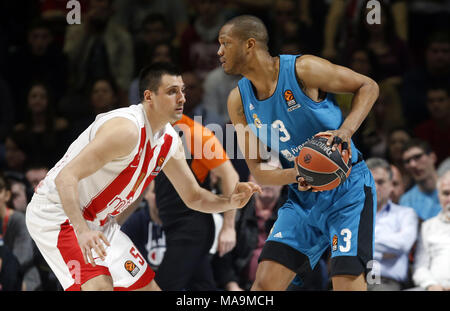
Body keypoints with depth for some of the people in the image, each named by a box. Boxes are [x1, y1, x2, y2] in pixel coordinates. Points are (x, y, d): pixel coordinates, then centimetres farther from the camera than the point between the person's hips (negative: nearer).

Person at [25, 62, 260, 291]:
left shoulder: (169, 140, 2)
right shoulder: (126, 129, -27)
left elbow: (193, 197, 13)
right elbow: (66, 177, -33)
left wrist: (230, 202, -8)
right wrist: (82, 230, -45)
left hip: (99, 222, 9)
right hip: (57, 212, -9)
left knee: (147, 286, 8)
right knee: (99, 286, -29)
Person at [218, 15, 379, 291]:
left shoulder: (303, 69, -16)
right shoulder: (238, 102, 0)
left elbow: (368, 86, -6)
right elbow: (257, 169, 1)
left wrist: (346, 131, -23)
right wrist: (295, 175, -20)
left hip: (348, 189, -5)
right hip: (304, 197, 5)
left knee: (347, 282, -17)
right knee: (265, 283, -3)